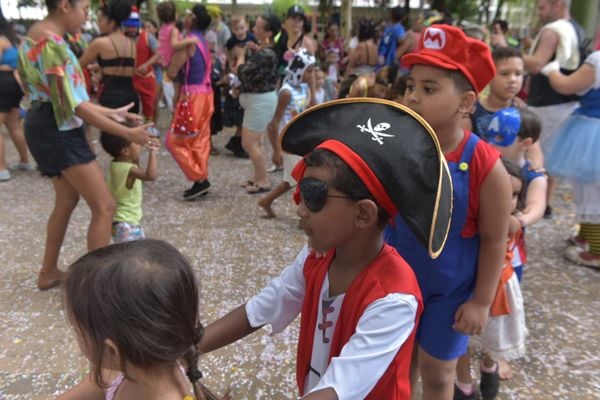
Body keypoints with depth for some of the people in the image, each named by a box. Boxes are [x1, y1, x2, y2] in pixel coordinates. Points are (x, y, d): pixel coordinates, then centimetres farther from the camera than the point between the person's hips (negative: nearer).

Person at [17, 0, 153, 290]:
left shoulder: (36, 36, 12)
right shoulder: (52, 43, -20)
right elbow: (75, 107, -24)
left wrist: (110, 113, 16)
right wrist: (128, 133, -22)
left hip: (47, 128, 11)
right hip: (59, 131, -11)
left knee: (67, 200, 22)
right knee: (104, 207, -6)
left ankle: (48, 272, 34)